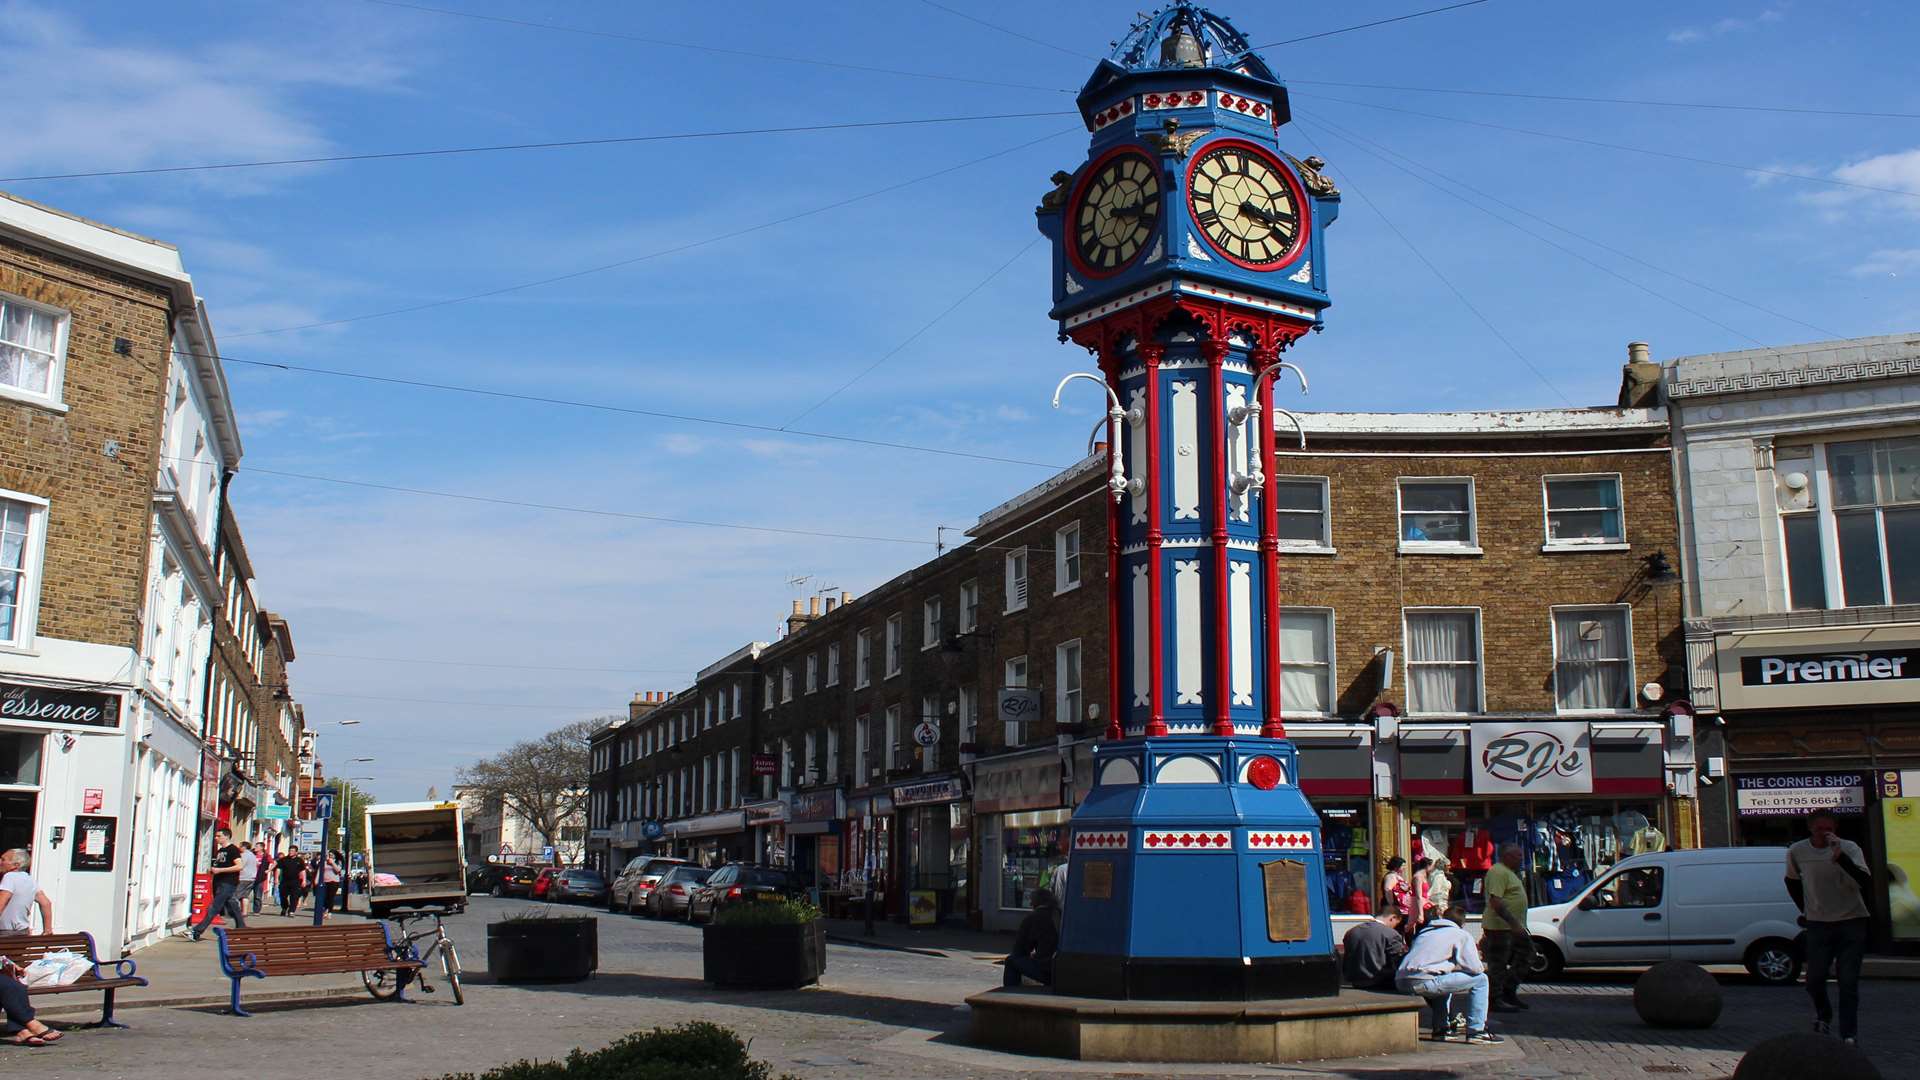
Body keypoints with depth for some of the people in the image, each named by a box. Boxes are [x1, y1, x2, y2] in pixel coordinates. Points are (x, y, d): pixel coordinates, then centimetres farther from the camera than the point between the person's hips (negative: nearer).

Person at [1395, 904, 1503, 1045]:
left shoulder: (1424, 931, 29)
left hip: (1401, 982, 8)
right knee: (1481, 979, 7)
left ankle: (1440, 1028, 32)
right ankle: (1476, 1032, 5)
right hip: (1423, 982, -7)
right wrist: (1483, 966, 27)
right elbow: (1475, 968, 3)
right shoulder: (1461, 935, 9)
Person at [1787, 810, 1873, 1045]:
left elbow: (1866, 883, -25)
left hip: (1852, 922, -2)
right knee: (1814, 980, 0)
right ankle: (1824, 1015, 30)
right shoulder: (1797, 852, -2)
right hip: (1818, 925, 2)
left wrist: (1841, 857, -37)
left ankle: (1849, 1036, 3)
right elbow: (1791, 881, 18)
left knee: (1848, 982, -4)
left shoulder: (1849, 848, -10)